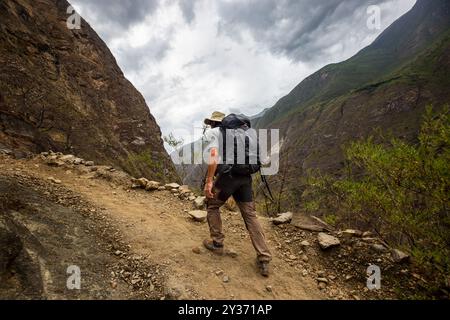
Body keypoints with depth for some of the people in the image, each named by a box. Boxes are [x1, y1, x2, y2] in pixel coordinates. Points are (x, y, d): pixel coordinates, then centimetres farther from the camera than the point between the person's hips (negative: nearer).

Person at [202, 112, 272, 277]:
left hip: (227, 175, -5)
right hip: (245, 176, 6)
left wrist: (209, 181, -14)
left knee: (212, 206, 20)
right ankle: (264, 259, 5)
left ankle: (217, 243, 26)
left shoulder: (213, 132, 6)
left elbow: (213, 155, -12)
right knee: (250, 215, 7)